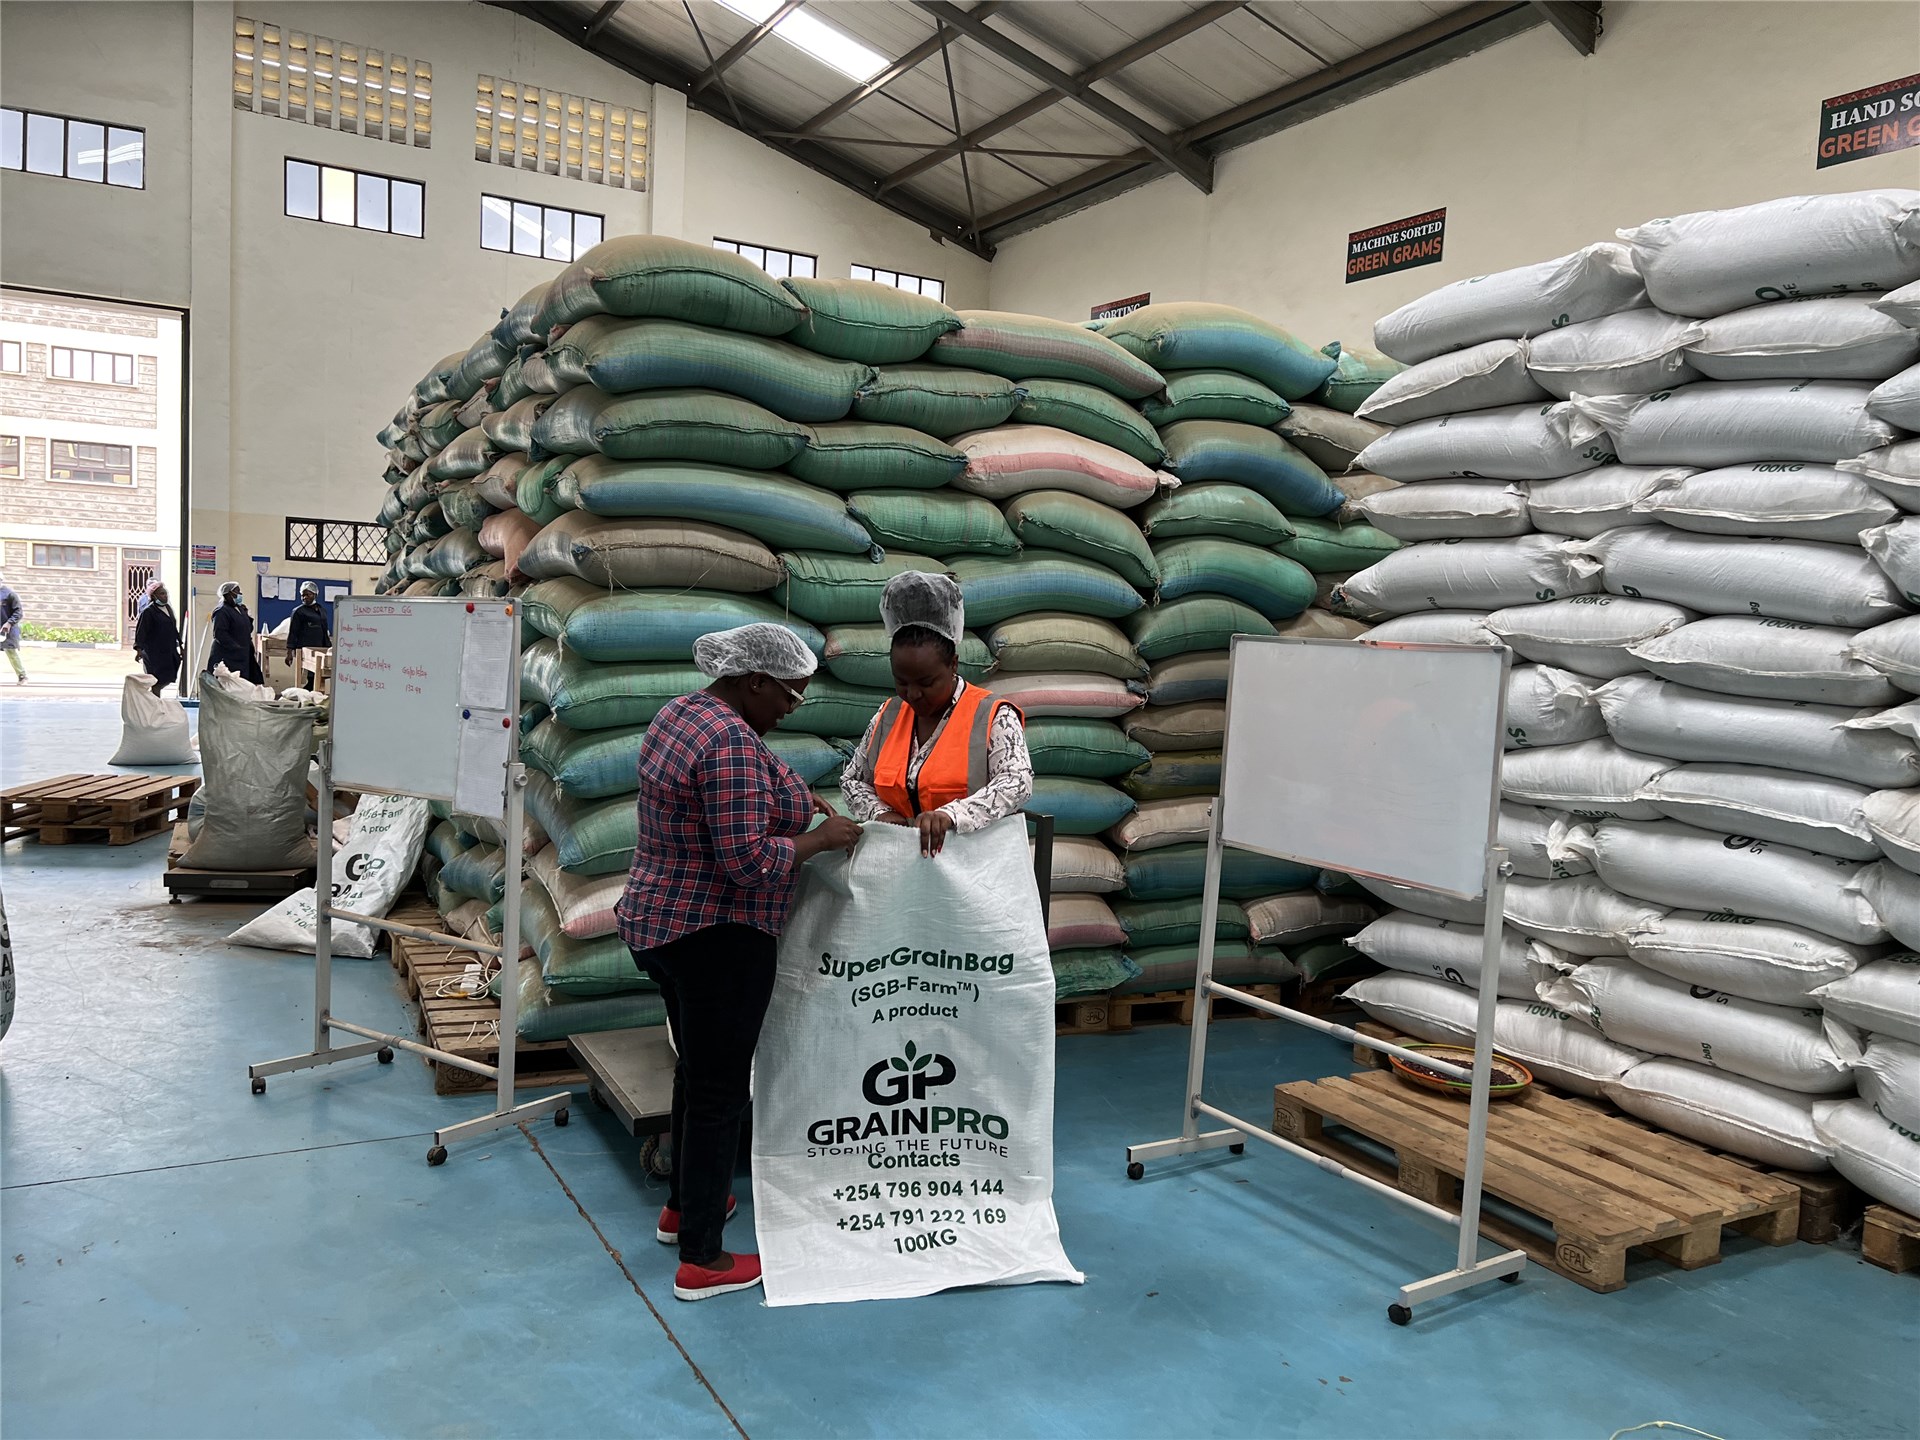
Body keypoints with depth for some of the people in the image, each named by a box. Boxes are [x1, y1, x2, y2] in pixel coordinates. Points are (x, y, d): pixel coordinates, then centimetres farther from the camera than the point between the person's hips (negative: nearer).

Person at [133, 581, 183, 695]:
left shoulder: (168, 608, 11)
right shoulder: (148, 611, -11)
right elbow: (140, 630, -15)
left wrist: (179, 644, 20)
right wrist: (139, 649, -23)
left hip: (169, 651, 7)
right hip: (155, 652, -7)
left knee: (168, 678, 9)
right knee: (158, 681, -1)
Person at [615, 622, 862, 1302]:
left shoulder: (681, 712, 7)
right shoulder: (733, 745, -24)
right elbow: (749, 861, -27)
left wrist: (789, 800, 11)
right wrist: (824, 836, -15)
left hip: (658, 922, 10)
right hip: (716, 938, -10)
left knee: (697, 1067, 24)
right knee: (721, 1089, 1)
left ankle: (683, 1205, 41)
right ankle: (701, 1261, 12)